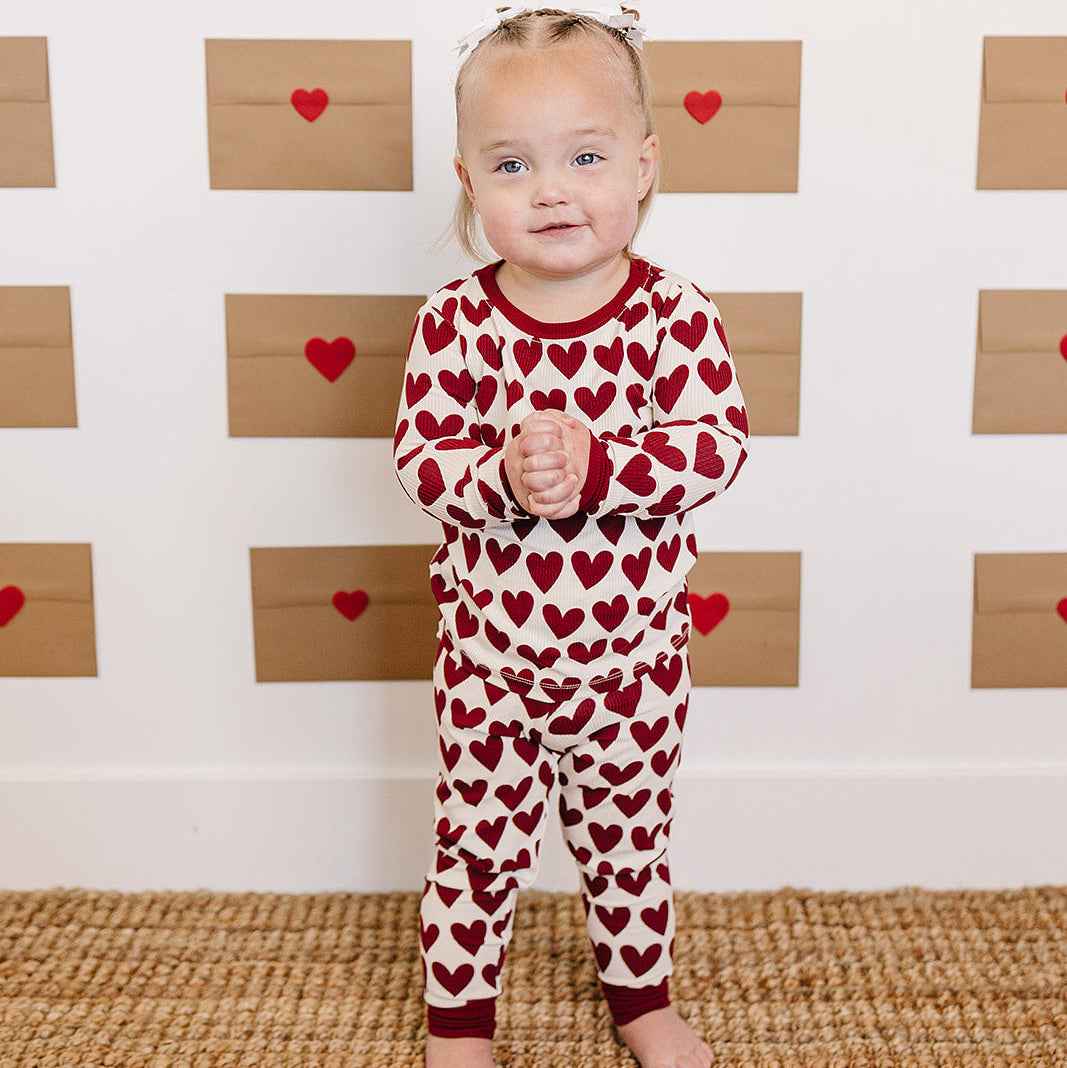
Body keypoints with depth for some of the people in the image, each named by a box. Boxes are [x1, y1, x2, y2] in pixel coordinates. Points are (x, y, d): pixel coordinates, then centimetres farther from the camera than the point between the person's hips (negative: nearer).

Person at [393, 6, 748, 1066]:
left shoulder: (674, 314, -13)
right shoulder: (454, 321, -11)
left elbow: (716, 445, -21)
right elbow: (420, 457, -14)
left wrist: (594, 463, -35)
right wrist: (503, 475, -34)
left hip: (633, 650, 1)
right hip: (491, 649, 0)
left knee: (628, 837, 21)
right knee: (479, 842, 15)